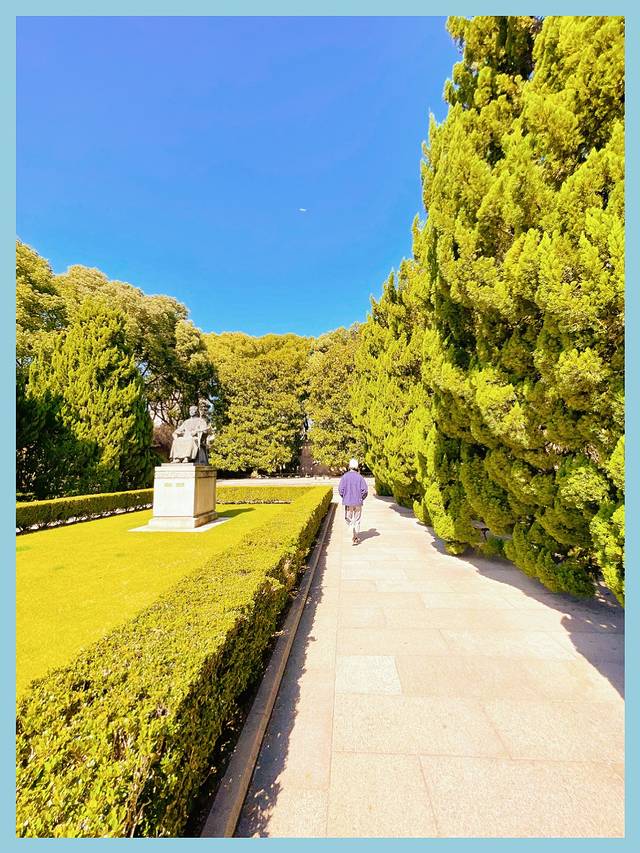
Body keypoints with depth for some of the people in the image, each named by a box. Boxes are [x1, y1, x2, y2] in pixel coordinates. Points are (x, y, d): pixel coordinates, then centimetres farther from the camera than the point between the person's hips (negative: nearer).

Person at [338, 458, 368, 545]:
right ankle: (356, 538, 20)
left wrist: (345, 497, 9)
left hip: (348, 502, -1)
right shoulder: (360, 477, -7)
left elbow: (340, 489, -9)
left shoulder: (344, 477, -7)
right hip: (358, 502, 1)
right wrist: (361, 498, 9)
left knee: (349, 520, 10)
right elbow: (365, 490, -9)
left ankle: (354, 536, -8)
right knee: (357, 520, 14)